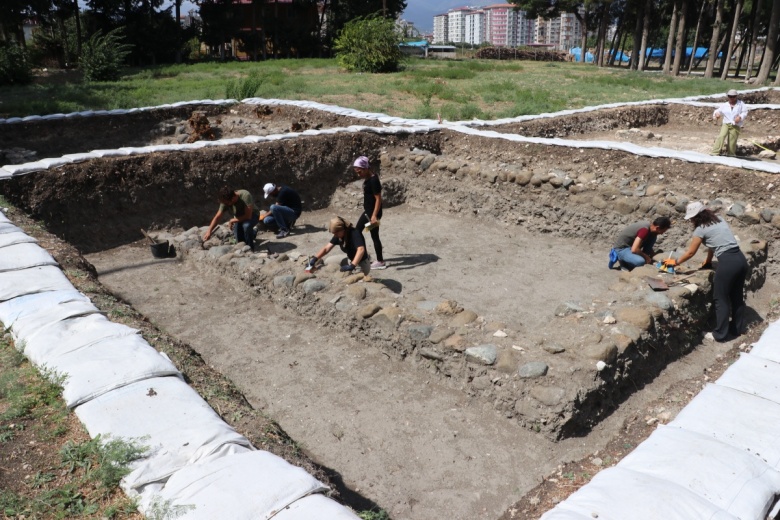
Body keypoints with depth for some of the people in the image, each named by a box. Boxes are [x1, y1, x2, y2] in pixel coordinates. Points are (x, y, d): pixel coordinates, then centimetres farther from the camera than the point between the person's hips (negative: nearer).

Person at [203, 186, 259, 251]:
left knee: (246, 225, -37)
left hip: (252, 216, -5)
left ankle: (250, 248, -15)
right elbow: (217, 217, -15)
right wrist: (209, 231, -25)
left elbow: (248, 216, -35)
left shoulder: (245, 196, -37)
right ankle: (252, 233, 25)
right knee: (240, 240, -8)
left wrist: (232, 220, -24)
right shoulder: (225, 201, -21)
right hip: (239, 218, 5)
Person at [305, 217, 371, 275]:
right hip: (350, 259, 7)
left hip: (361, 261, -7)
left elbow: (361, 250, -43)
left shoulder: (355, 233, -30)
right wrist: (314, 259, -21)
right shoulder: (338, 235, -8)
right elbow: (327, 248, -8)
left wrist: (352, 266, -52)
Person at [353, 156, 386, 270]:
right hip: (368, 211, 10)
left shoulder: (373, 180, -22)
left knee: (374, 236, -1)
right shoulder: (368, 179, 7)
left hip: (373, 212, -10)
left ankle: (380, 262, 11)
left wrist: (374, 215, -28)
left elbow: (378, 199, -24)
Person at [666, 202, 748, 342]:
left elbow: (690, 253, 5)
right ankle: (736, 329, 32)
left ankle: (720, 334, 12)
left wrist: (675, 262, 19)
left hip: (727, 263, -8)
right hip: (741, 259, 8)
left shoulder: (700, 229, -3)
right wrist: (708, 260, 37)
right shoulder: (719, 219, 18)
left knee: (721, 299, 5)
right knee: (737, 296, 20)